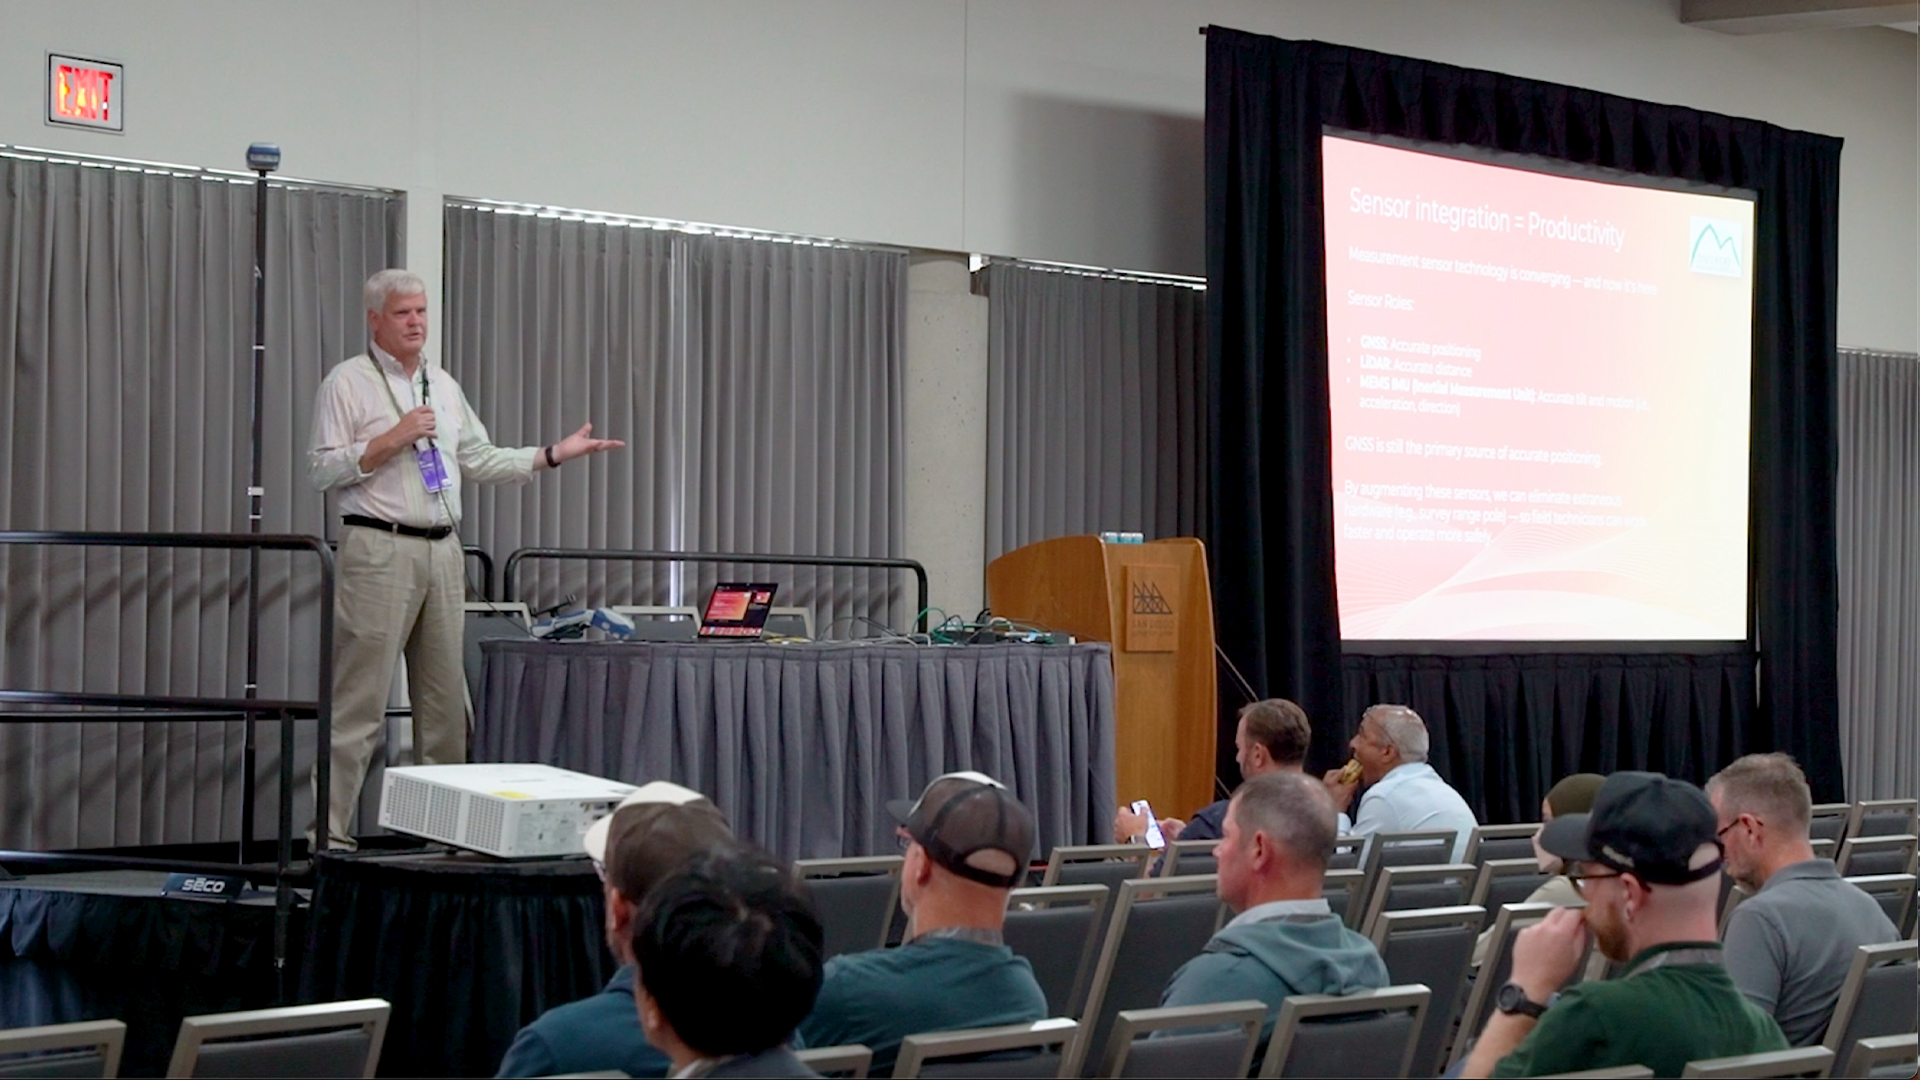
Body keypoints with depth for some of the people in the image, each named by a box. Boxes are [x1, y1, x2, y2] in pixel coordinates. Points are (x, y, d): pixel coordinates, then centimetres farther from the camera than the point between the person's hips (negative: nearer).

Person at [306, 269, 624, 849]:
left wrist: (554, 454, 14)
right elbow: (322, 469, -8)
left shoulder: (443, 386, 19)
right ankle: (329, 830, -6)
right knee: (358, 699, -8)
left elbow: (482, 459, 21)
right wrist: (392, 440, -15)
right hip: (379, 550, -7)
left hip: (442, 551, 7)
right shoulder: (348, 383, -2)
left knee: (446, 697, 8)